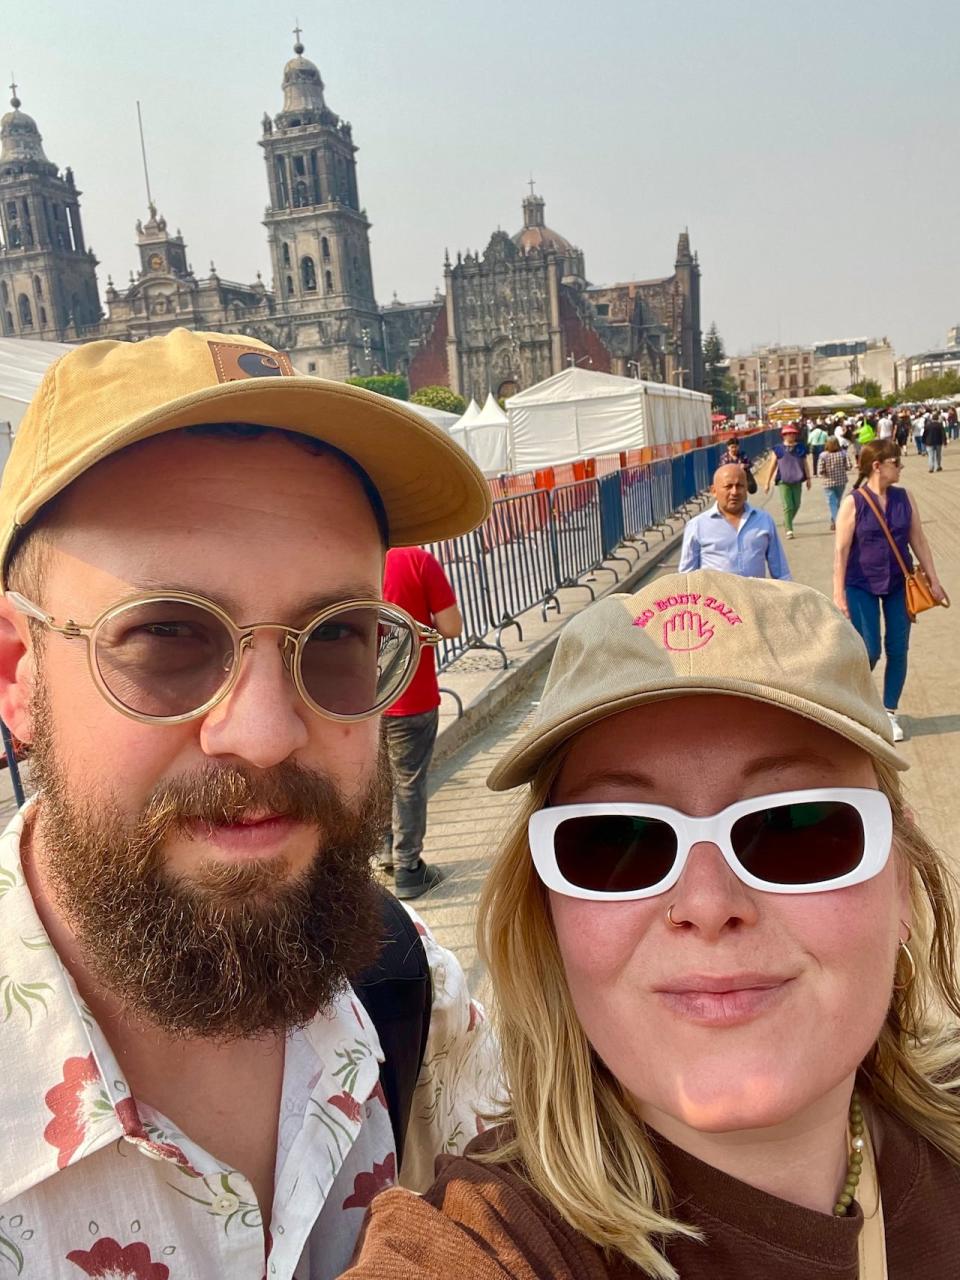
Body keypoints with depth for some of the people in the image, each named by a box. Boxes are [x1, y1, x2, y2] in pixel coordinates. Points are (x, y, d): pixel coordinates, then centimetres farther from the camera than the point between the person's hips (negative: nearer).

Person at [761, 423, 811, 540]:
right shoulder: (778, 449, 1)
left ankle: (787, 522, 33)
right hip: (783, 481, -3)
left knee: (796, 505, 8)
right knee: (788, 506, -9)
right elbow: (772, 466, 4)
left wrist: (808, 478, 9)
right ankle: (789, 530, -5)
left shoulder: (801, 448, 7)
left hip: (797, 481, 3)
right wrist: (767, 482, 3)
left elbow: (805, 464, 13)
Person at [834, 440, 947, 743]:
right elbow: (841, 551, -12)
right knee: (869, 651, -4)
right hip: (862, 587, -4)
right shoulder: (853, 503, -12)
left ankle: (889, 713, 19)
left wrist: (933, 580, 6)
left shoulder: (904, 498, 0)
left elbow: (918, 540, 7)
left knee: (897, 650, 4)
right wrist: (839, 595, -15)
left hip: (898, 584, 4)